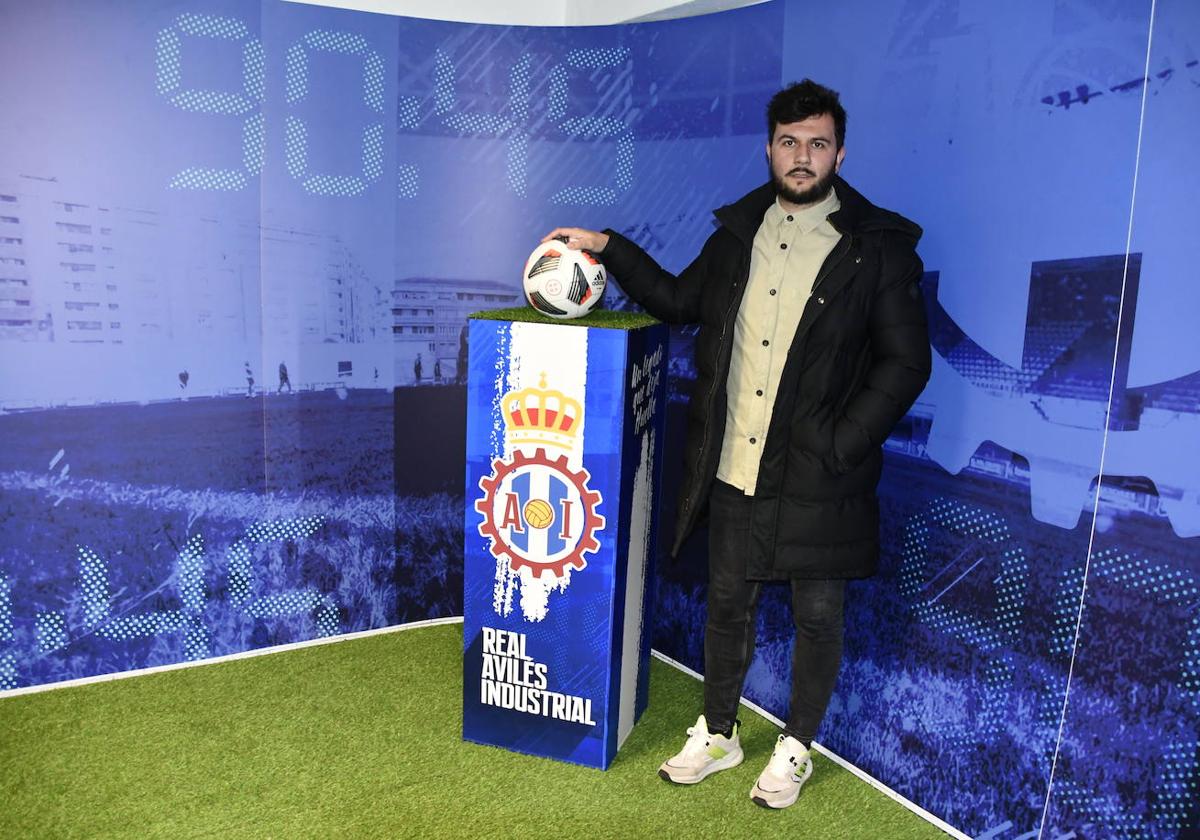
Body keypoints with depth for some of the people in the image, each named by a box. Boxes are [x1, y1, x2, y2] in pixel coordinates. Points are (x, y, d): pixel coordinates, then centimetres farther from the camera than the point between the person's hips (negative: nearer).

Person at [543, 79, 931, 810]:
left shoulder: (879, 246, -7)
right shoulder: (739, 229, 7)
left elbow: (905, 362, -8)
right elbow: (681, 301, 20)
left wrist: (839, 446, -16)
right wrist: (610, 250, 13)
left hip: (816, 476, -4)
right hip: (734, 467, 4)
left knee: (817, 615, 11)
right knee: (728, 603, 16)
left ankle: (796, 749, 33)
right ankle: (718, 734, 37)